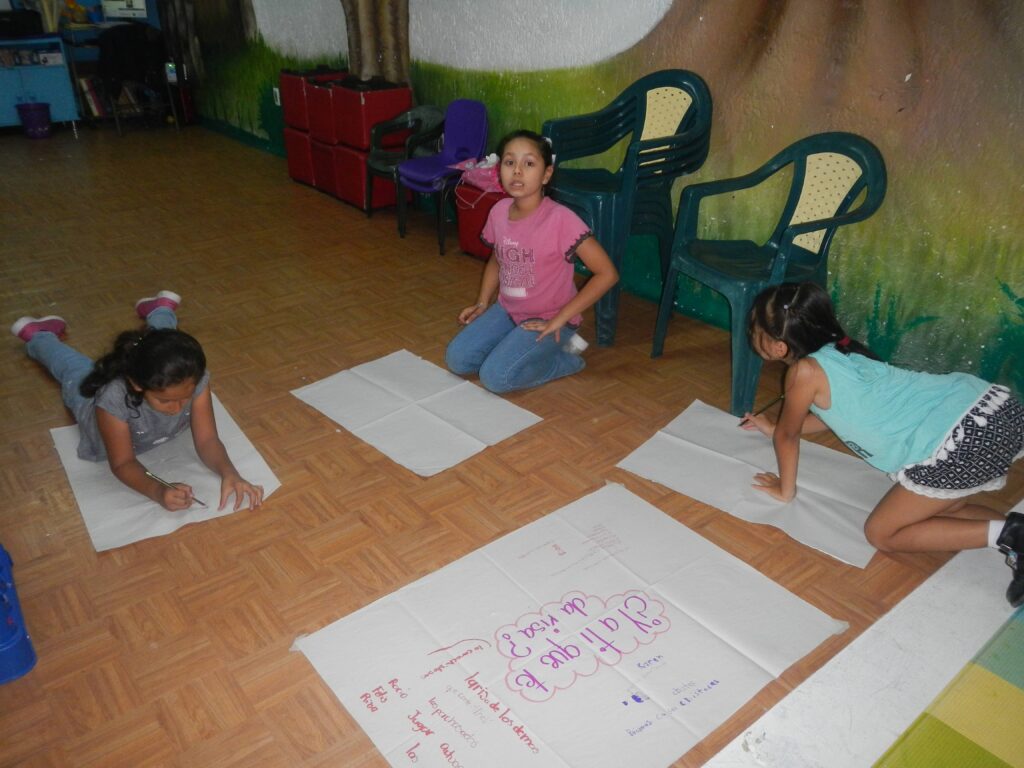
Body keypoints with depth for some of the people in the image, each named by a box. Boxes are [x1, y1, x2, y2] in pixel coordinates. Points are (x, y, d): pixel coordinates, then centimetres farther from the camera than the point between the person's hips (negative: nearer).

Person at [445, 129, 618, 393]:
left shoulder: (560, 219, -24)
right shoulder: (499, 211, -4)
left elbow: (607, 273, -24)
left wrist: (559, 320, -21)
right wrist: (482, 303, 4)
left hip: (546, 318, -6)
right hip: (507, 310, 6)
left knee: (495, 377, -21)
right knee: (456, 360, -5)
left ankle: (565, 355, 1)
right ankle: (516, 345, 13)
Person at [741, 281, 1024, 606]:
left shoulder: (804, 372, -8)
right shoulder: (836, 349, 17)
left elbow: (788, 435, 7)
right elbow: (830, 415, 35)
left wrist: (785, 489, 24)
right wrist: (774, 428, 46)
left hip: (963, 441, -9)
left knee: (881, 533, 6)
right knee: (928, 509, 27)